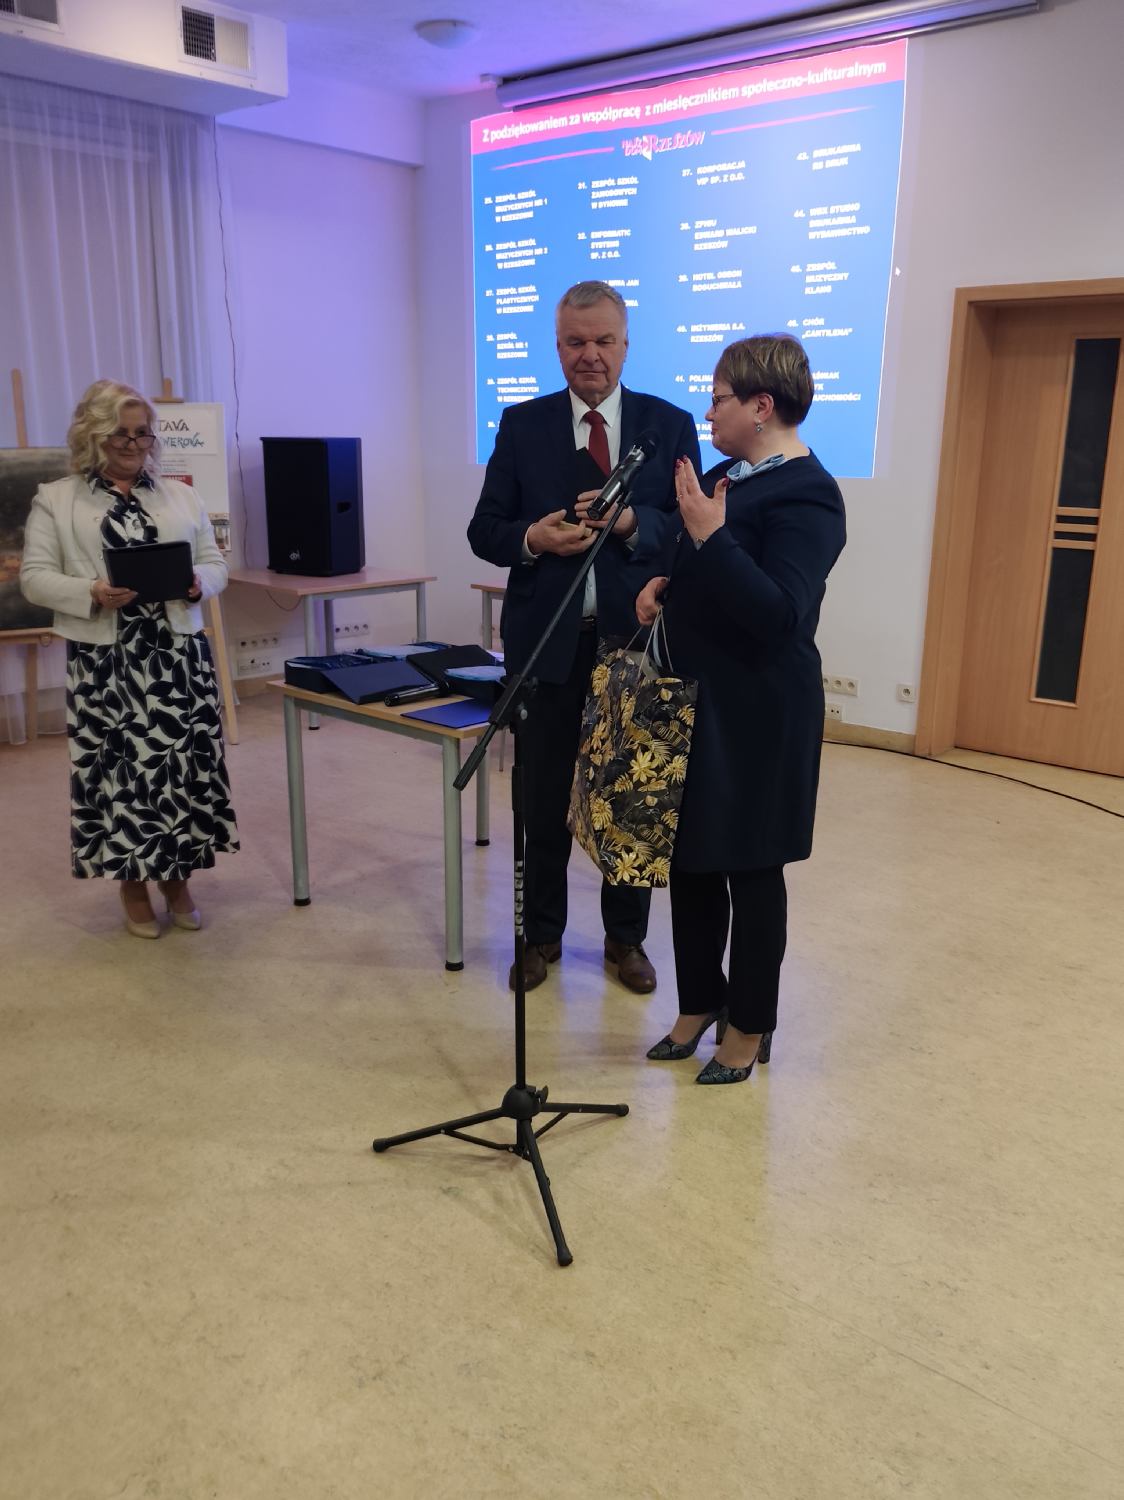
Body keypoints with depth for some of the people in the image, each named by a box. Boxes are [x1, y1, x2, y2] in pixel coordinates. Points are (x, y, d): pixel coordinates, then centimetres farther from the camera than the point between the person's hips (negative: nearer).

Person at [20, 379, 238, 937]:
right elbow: (36, 578, -1)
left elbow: (215, 563, 13)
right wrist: (92, 594, -19)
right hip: (104, 661, -2)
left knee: (185, 763, 4)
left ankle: (178, 880, 21)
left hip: (180, 655, 2)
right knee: (117, 768, 2)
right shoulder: (55, 500, 5)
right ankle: (133, 886, 18)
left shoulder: (181, 496, 13)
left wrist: (199, 581, -11)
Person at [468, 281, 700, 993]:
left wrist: (634, 523, -21)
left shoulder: (670, 424, 2)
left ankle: (626, 937, 29)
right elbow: (485, 530, 3)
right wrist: (532, 538, -18)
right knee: (544, 800, 10)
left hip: (636, 640, 0)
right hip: (548, 640, 1)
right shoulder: (522, 425, 4)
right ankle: (542, 934, 29)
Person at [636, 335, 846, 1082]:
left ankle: (750, 1026, 22)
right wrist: (663, 582, 3)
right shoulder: (731, 472, 10)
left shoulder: (806, 495, -16)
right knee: (690, 859, 15)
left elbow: (779, 615, -25)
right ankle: (700, 1003, 31)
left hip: (756, 716, -9)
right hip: (697, 702, 9)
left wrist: (710, 535, -26)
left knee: (749, 869, 5)